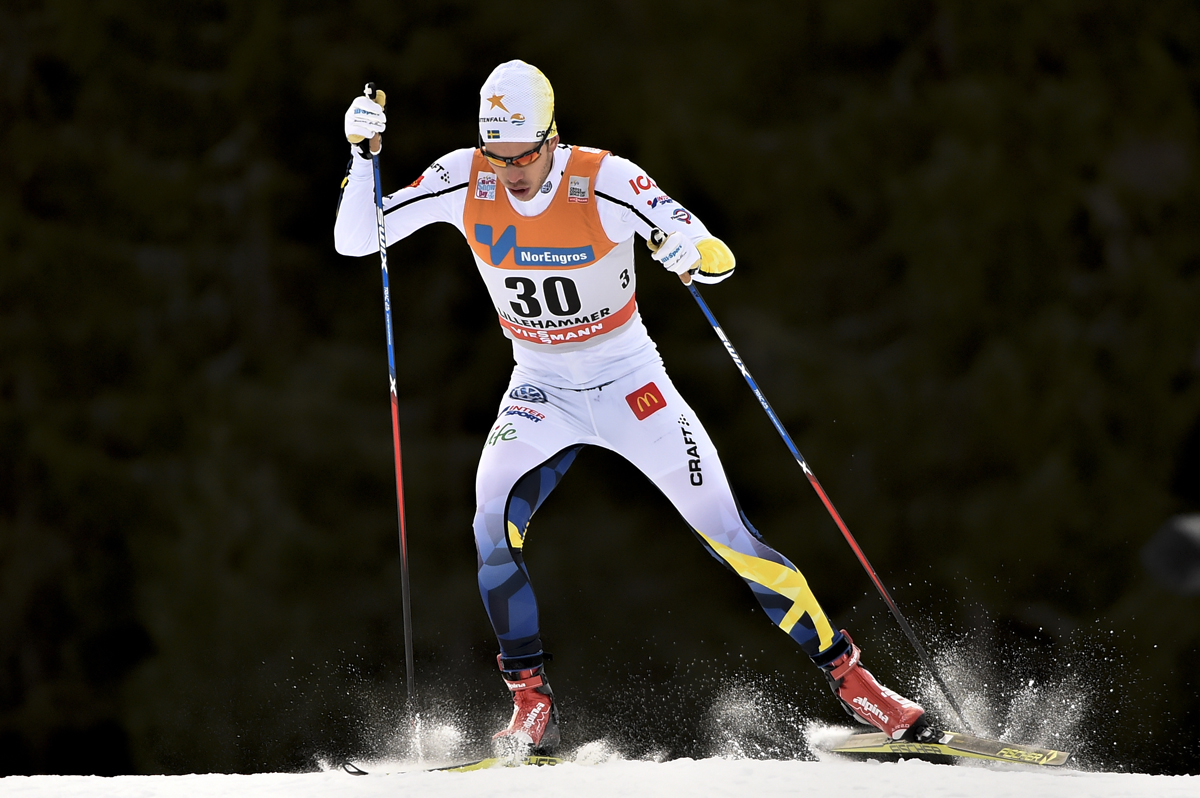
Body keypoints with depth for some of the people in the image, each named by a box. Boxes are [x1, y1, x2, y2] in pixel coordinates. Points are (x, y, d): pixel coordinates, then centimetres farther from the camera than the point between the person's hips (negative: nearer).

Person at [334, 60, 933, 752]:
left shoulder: (605, 181, -23)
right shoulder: (464, 182, -15)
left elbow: (719, 260, -23)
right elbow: (356, 241, -11)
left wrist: (694, 252, -46)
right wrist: (365, 155, -25)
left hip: (630, 382, -2)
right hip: (541, 389, 2)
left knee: (726, 532, -7)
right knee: (494, 525, -21)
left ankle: (849, 675, 3)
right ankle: (533, 705, -9)